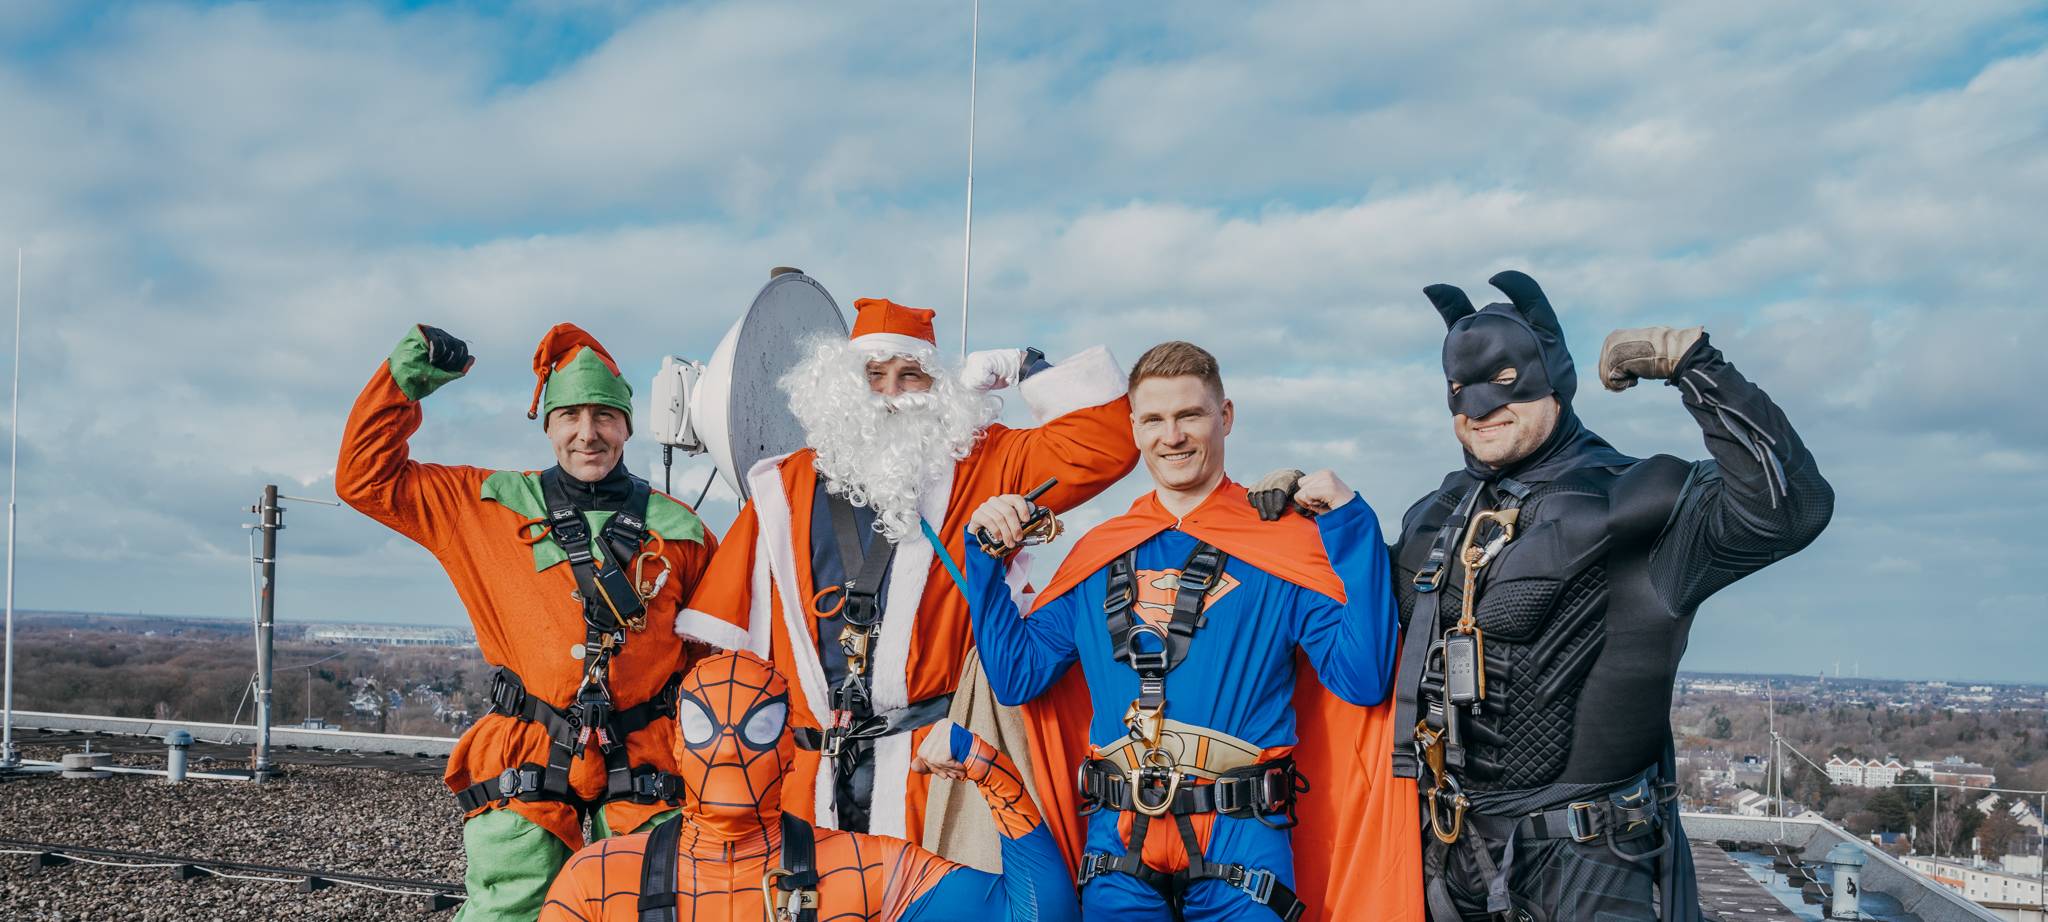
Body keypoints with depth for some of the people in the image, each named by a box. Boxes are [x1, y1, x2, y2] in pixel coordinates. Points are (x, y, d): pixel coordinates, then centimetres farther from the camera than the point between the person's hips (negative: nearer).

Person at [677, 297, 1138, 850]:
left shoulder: (983, 467, 9)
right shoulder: (789, 485, 15)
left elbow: (1103, 444, 0)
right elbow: (727, 630, 16)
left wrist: (1023, 369, 2)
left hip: (944, 759, -3)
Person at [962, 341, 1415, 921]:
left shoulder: (1286, 544, -1)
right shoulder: (1100, 553, 9)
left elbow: (1363, 680, -10)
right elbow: (1016, 677, 9)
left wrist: (1352, 524, -13)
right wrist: (987, 554, 2)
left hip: (1241, 843, -3)